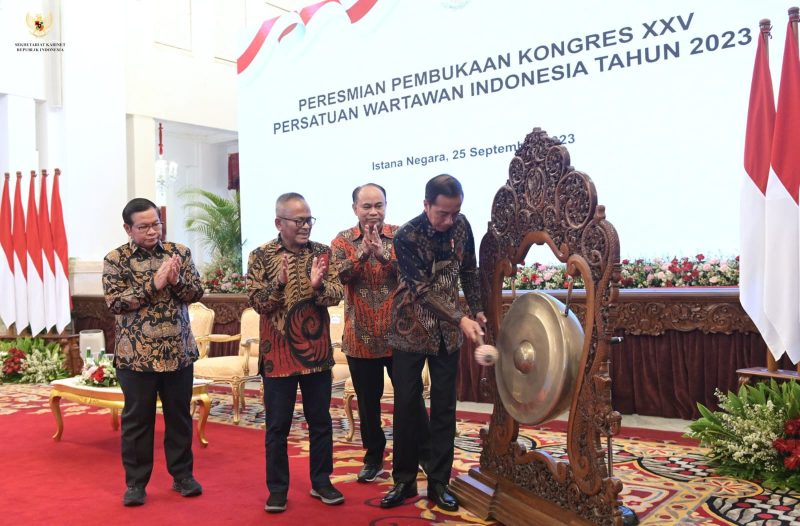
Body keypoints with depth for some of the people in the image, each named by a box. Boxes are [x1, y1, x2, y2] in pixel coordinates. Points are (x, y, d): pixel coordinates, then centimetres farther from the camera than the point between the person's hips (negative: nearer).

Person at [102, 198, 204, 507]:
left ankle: (182, 475, 26)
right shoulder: (115, 259, -3)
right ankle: (135, 482, 21)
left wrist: (176, 281, -19)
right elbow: (115, 302, -13)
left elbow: (197, 293, 1)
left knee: (180, 415, 12)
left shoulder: (179, 252, 4)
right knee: (137, 419, 8)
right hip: (136, 355, -2)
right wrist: (154, 283, -20)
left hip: (179, 351, 2)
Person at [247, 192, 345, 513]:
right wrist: (278, 284, -27)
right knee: (277, 425, 8)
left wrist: (318, 286, -26)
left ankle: (321, 481, 27)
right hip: (278, 354, -2)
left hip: (317, 352, 2)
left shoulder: (322, 253, 2)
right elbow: (257, 303, -10)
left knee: (320, 421, 12)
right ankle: (277, 488, 21)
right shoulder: (261, 256, -5)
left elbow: (337, 295, -5)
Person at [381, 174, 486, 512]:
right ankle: (404, 481, 19)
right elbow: (422, 290, -22)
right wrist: (461, 320, -28)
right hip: (411, 330, -3)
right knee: (406, 405, 3)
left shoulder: (462, 226, -4)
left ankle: (438, 483, 17)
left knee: (444, 407, 6)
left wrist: (477, 310, 8)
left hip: (448, 332, 3)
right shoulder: (406, 236, -17)